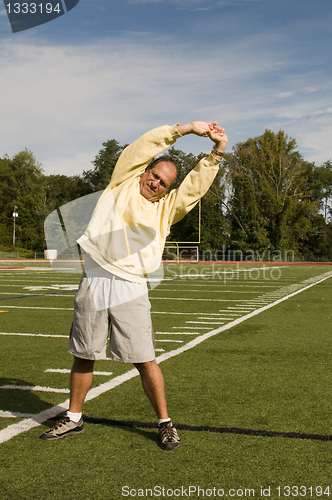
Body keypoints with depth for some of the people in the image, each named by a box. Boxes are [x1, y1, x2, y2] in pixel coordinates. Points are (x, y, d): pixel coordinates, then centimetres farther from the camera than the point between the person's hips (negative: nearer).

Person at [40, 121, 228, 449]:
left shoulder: (167, 207, 12)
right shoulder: (123, 182, 10)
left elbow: (197, 182, 5)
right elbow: (145, 146, 2)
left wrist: (217, 152, -5)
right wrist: (187, 128, 0)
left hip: (130, 289, 0)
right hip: (93, 283, 1)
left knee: (145, 360, -2)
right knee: (83, 356, 11)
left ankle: (165, 424, 15)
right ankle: (74, 419, 29)